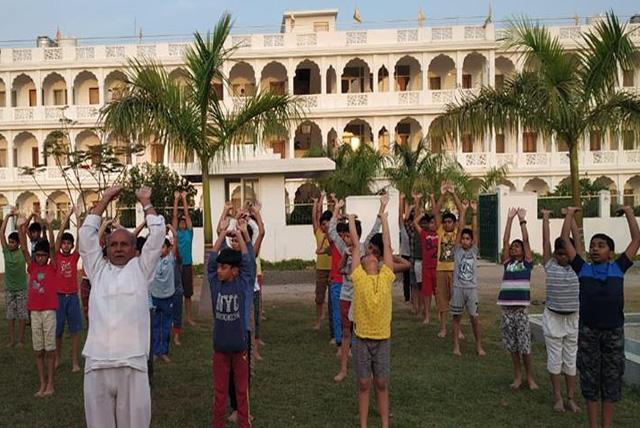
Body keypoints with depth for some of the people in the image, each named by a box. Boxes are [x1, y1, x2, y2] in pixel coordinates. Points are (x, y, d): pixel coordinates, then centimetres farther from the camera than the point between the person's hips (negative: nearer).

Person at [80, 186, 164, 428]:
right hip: (96, 363, 2)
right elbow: (86, 234, 13)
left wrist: (145, 202, 17)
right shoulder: (98, 269, 16)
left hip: (132, 363, -2)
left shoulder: (141, 269, 11)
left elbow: (157, 234, 6)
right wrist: (105, 200, 18)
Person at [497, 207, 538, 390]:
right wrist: (510, 219, 4)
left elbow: (526, 240, -2)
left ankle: (530, 377, 13)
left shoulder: (527, 263, 5)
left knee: (525, 346, -1)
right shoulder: (507, 263, 11)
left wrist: (522, 220, -1)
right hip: (506, 308, 3)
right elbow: (505, 241, 6)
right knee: (512, 345, 9)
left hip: (521, 308, -3)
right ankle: (517, 375, 21)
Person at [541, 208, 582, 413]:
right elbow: (546, 241, -4)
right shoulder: (549, 265, -3)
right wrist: (545, 218, 1)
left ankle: (571, 398, 18)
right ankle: (557, 397, 17)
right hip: (553, 317, -1)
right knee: (555, 359, 6)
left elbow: (577, 239, -2)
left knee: (571, 359, 9)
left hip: (573, 318, 1)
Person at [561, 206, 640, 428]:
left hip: (614, 331, 0)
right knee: (590, 380, 9)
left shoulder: (618, 268, 3)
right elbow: (565, 239, 3)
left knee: (612, 380, 10)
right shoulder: (583, 269, 3)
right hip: (588, 331, 0)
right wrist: (570, 214, 10)